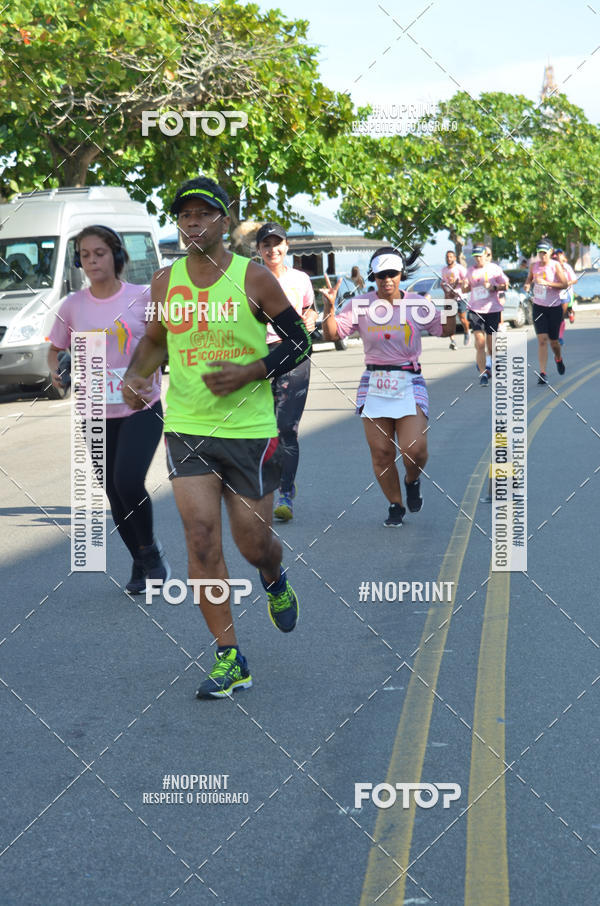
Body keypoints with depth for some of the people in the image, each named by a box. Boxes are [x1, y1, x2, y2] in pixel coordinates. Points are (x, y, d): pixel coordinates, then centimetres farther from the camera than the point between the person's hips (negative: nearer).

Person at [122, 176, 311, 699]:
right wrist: (136, 375, 1)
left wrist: (250, 372, -16)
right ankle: (229, 660, -1)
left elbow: (300, 342, -2)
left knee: (253, 543, 5)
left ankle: (275, 581, 44)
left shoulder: (253, 278, -6)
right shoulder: (165, 281, 4)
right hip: (187, 429, 2)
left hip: (250, 429, -2)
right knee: (201, 539, -8)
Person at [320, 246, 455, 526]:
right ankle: (395, 506, 19)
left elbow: (446, 330, 8)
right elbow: (332, 333, -2)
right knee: (381, 453, 0)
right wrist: (329, 305, -17)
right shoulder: (360, 305, 2)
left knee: (414, 450, -13)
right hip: (374, 385, 1)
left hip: (409, 383, -1)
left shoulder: (417, 304, 4)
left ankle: (412, 481, 23)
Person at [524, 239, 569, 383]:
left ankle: (558, 359, 42)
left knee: (553, 340, 8)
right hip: (538, 307, 2)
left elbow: (565, 284, -16)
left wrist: (546, 283, -25)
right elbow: (529, 278, 21)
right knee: (542, 339, -10)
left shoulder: (556, 265, -10)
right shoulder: (534, 266, 2)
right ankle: (543, 373, -11)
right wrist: (527, 285, -3)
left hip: (555, 307, -2)